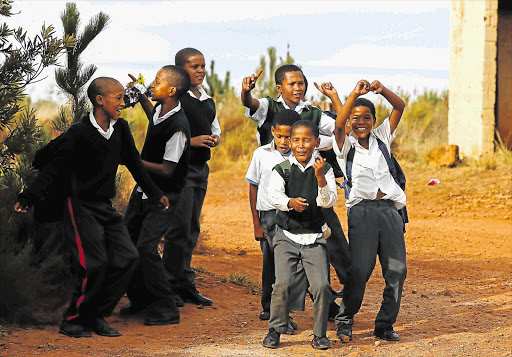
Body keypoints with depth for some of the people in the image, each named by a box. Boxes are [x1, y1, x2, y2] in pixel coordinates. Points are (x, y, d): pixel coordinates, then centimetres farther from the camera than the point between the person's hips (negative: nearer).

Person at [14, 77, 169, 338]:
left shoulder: (120, 129, 4)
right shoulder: (79, 133, -15)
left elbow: (134, 164, 18)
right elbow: (53, 169, -13)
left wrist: (155, 194, 24)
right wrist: (27, 198, -20)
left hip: (106, 208, 7)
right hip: (81, 206, -7)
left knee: (127, 258, -4)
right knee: (95, 265, -14)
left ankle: (97, 316, 5)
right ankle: (72, 321, 2)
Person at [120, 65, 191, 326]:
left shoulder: (178, 128, -27)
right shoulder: (160, 108, -1)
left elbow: (166, 169, -25)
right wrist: (140, 94, 16)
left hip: (164, 196, -9)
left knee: (146, 248, -17)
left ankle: (166, 309, -6)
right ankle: (141, 300, 28)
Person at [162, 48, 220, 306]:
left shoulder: (208, 100, 15)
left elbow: (215, 129, 27)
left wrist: (215, 138, 4)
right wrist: (191, 141, -21)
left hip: (201, 167, 8)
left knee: (192, 229, 10)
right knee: (179, 229, -9)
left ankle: (186, 286, 15)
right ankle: (174, 286, -3)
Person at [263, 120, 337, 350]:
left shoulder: (324, 169, 2)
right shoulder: (281, 170, 1)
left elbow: (329, 201, -9)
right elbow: (274, 195, -15)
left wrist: (320, 178, -26)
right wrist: (290, 202, -36)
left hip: (314, 238, 0)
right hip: (286, 236, 0)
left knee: (321, 285, -12)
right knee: (282, 283, -14)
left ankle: (320, 334, 6)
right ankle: (275, 330, 5)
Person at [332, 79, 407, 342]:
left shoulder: (381, 138, 19)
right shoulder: (346, 145, 9)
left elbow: (400, 107, 11)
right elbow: (339, 124, -13)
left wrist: (382, 91, -7)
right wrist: (354, 94, -20)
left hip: (389, 210, 4)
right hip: (362, 211, -4)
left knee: (397, 269, -4)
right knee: (359, 270, -12)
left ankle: (385, 325, 7)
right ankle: (345, 321, 6)